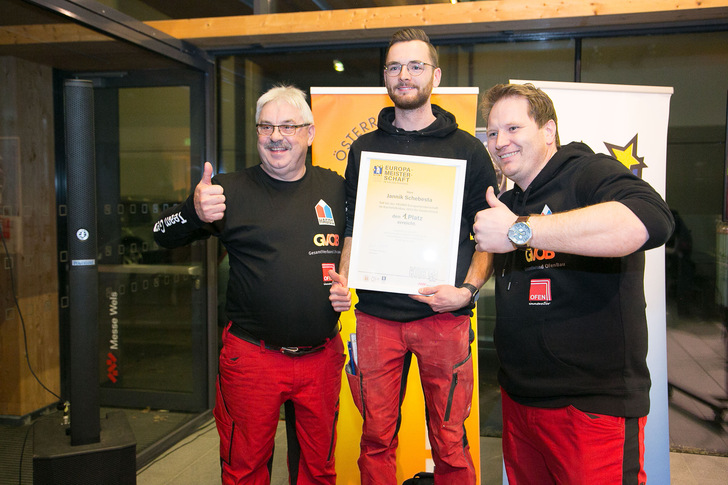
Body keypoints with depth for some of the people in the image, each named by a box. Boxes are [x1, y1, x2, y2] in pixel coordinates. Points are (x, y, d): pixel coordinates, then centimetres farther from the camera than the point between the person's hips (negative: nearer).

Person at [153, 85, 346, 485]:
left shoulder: (333, 186, 5)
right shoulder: (232, 190, -4)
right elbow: (164, 236, -4)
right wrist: (194, 211, -24)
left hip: (322, 356, 3)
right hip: (252, 357, -2)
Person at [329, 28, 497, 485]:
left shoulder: (466, 149, 5)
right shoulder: (364, 149, 12)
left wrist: (467, 289, -10)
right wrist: (343, 282, 0)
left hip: (444, 315, -2)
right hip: (377, 314, 2)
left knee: (450, 443, 6)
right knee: (377, 439, 11)